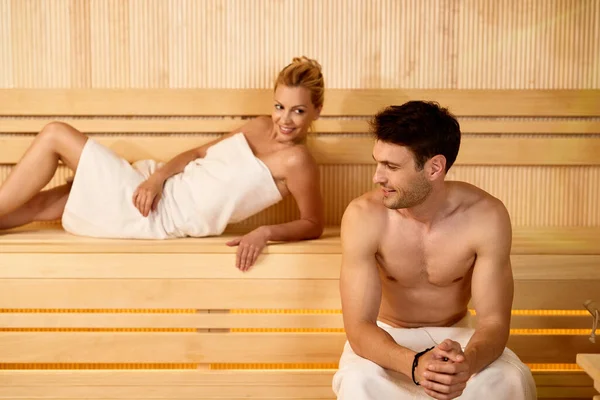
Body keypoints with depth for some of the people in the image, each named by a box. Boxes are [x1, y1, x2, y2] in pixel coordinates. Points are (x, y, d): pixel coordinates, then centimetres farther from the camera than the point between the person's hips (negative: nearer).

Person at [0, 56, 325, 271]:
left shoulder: (296, 160, -14)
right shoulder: (260, 127, 7)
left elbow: (314, 225, -13)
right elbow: (198, 153, 12)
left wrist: (265, 232, -29)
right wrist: (158, 176, -5)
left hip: (162, 217, -7)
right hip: (158, 189, 7)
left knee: (56, 135, -3)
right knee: (40, 203, 14)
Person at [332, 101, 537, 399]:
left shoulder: (486, 217, -22)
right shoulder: (363, 216, -25)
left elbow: (493, 321, -20)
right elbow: (358, 327, -26)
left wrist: (467, 362, -44)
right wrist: (415, 365, -46)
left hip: (457, 333, 1)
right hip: (386, 338, -1)